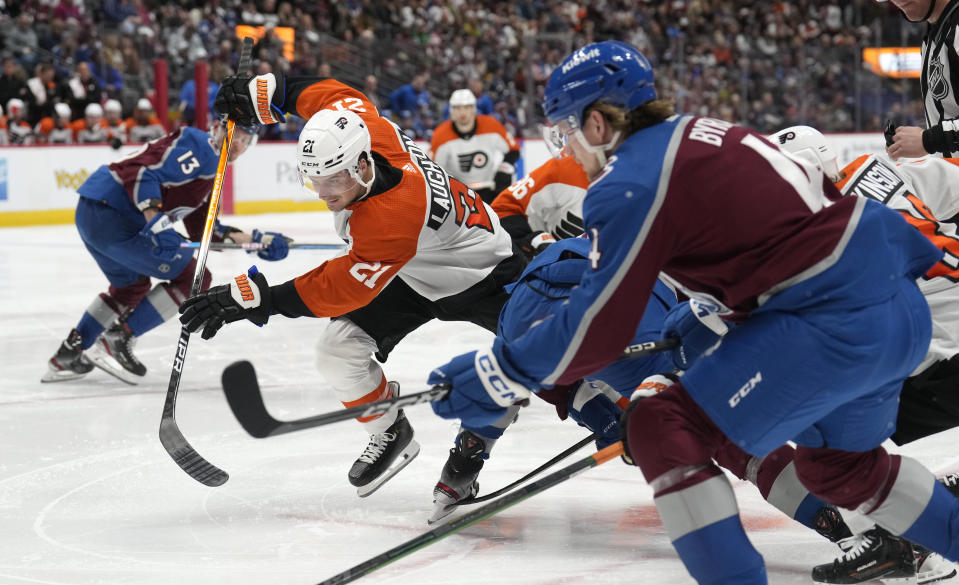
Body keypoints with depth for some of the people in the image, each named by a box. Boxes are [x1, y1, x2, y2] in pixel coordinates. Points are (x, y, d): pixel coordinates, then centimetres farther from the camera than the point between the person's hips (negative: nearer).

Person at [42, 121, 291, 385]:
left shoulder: (209, 172, 24)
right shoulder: (199, 147, -8)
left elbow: (202, 230, 26)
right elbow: (141, 170, -20)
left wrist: (255, 240, 21)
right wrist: (156, 220, -31)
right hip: (109, 213, -11)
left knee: (132, 287, 34)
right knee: (193, 278, -6)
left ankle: (68, 355, 37)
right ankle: (116, 340, -3)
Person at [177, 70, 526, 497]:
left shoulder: (393, 215, -44)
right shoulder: (360, 125, -24)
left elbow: (345, 287, -40)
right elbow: (333, 94, -1)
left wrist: (255, 299, -44)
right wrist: (263, 93, -5)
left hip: (482, 270, -8)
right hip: (409, 274, 8)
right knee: (338, 351, -8)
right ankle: (390, 435, 14)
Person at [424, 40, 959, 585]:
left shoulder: (631, 184, -8)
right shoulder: (701, 133, 18)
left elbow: (596, 329, -7)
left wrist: (497, 377, 2)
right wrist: (700, 322, 37)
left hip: (835, 325, -9)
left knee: (662, 430, -4)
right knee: (837, 462, 31)